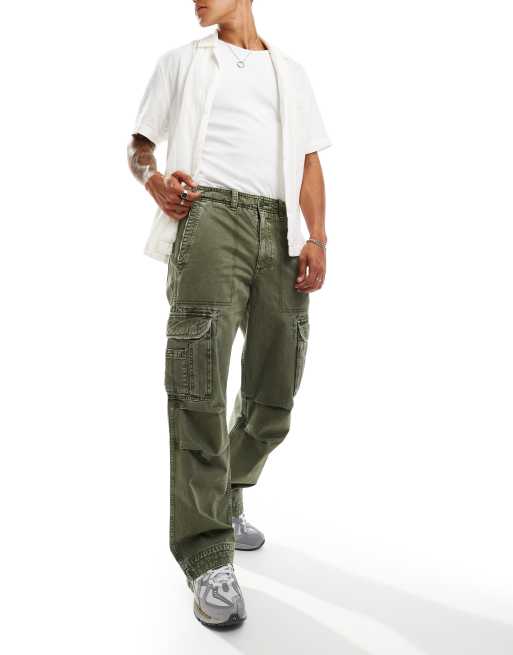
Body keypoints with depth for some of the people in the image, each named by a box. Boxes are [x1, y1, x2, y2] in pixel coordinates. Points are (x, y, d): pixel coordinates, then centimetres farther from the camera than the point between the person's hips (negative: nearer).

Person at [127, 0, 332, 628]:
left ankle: (226, 494, 27)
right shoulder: (181, 60, 23)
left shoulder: (291, 71, 27)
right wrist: (155, 179, -5)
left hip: (280, 229, 3)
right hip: (209, 215, -3)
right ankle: (208, 555, -12)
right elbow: (139, 144, 19)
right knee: (200, 386, -17)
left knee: (274, 394, 2)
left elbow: (310, 163, 18)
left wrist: (317, 236, 1)